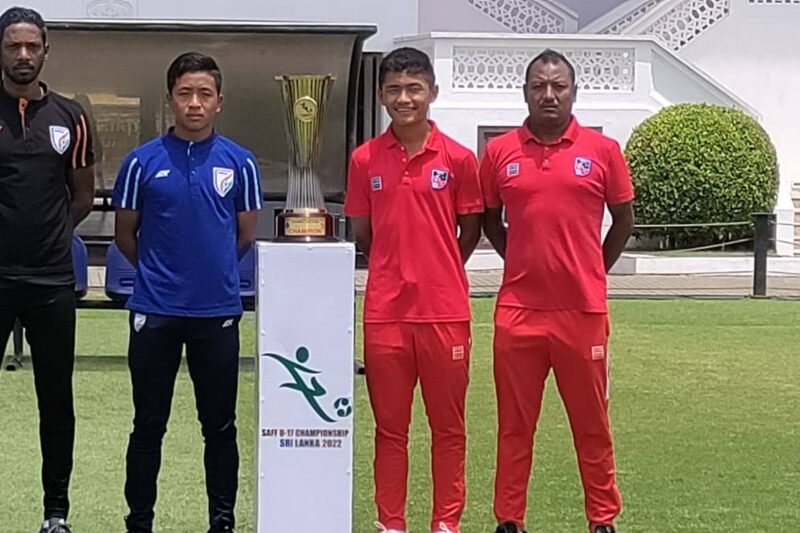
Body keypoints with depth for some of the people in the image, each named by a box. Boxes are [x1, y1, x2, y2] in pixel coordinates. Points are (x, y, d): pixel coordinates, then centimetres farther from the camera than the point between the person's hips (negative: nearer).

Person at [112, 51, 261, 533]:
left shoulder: (239, 162, 1)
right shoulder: (143, 161, -1)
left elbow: (246, 236, 10)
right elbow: (125, 234, 8)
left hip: (218, 311, 0)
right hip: (155, 310, 0)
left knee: (220, 425, 8)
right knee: (149, 426, 7)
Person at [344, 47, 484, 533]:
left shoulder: (458, 159, -1)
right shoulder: (365, 160, 3)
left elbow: (470, 232, 9)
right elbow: (361, 234, 11)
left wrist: (438, 271, 11)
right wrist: (398, 271, 10)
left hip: (445, 309, -1)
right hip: (385, 311, 1)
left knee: (448, 424, 6)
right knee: (389, 426, 8)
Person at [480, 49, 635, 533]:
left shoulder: (603, 151, 0)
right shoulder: (499, 152, 3)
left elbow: (623, 221, 10)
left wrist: (591, 273, 10)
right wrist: (529, 263, 11)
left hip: (583, 311, -1)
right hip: (518, 311, 1)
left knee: (592, 424, 8)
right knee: (514, 426, 8)